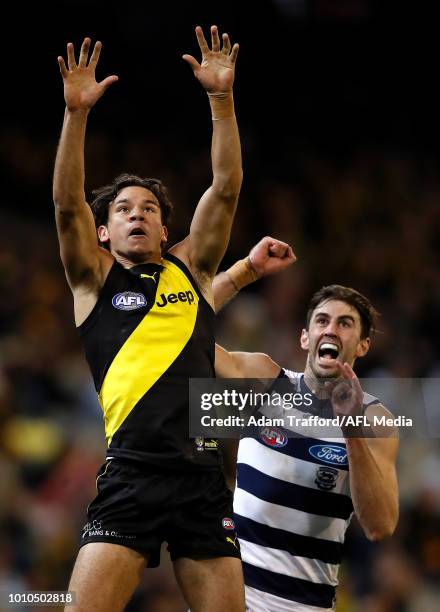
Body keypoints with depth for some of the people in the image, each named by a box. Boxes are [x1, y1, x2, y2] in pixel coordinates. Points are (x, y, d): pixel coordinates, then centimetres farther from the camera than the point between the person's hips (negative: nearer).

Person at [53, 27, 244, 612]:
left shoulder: (190, 270, 17)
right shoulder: (95, 280, 11)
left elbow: (226, 189, 8)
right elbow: (66, 205, -3)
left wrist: (221, 99, -1)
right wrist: (77, 111, -14)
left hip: (201, 477, 3)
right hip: (130, 475, -3)